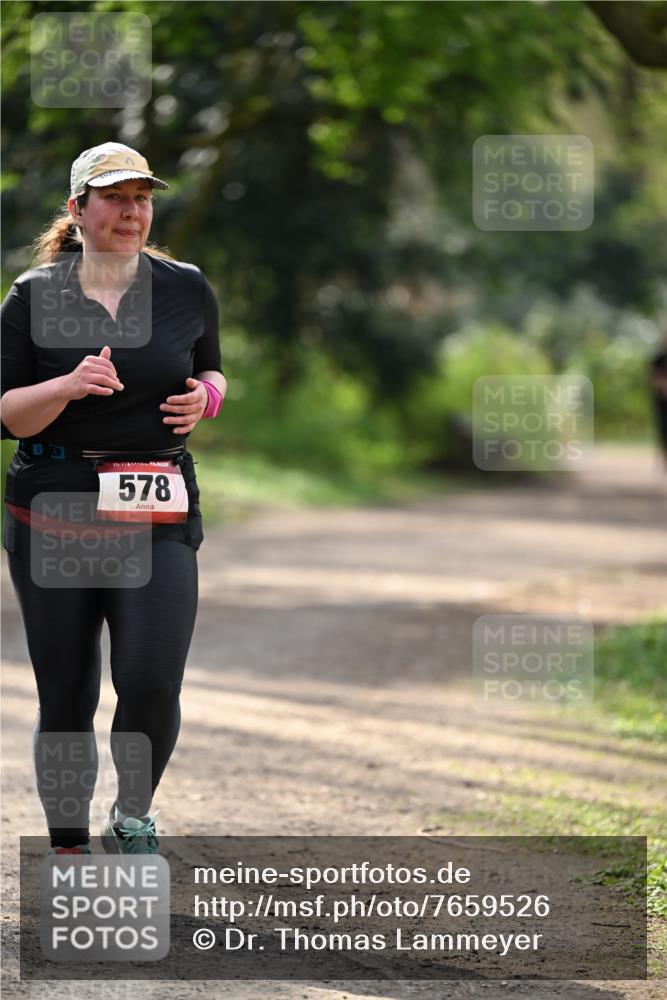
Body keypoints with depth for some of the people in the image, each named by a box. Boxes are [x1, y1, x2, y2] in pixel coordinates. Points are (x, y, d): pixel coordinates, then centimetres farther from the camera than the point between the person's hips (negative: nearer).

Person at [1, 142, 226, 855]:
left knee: (151, 685, -15)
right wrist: (68, 386, -19)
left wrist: (203, 398, -1)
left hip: (157, 516, 1)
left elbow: (211, 372, 23)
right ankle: (67, 846, 19)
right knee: (65, 697, 3)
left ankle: (132, 824, 10)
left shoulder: (185, 289, 7)